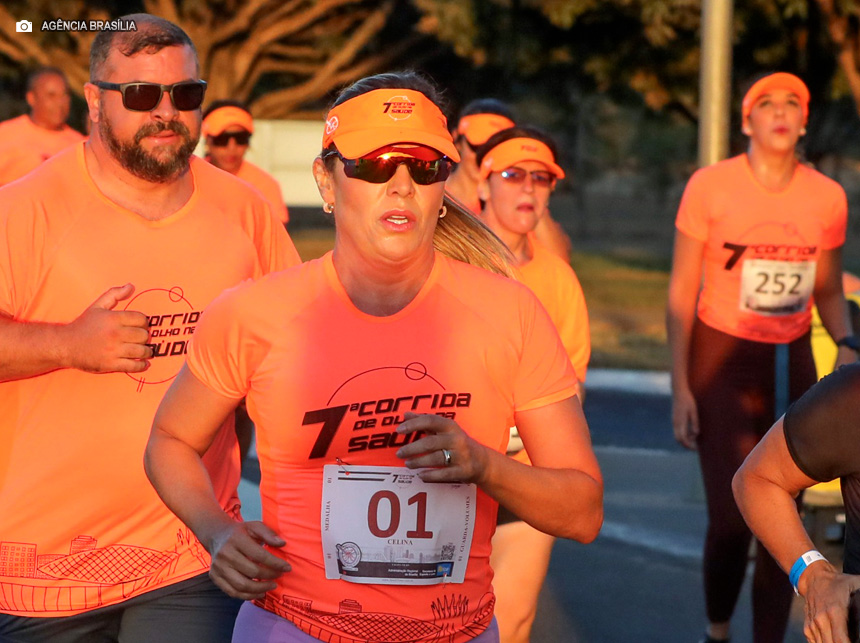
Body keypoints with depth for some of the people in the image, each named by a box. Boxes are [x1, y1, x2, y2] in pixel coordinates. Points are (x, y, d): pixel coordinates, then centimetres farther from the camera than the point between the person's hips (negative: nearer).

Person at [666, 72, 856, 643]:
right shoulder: (710, 186, -9)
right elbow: (682, 291, -4)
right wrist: (680, 387, -8)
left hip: (791, 363, 3)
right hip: (721, 359, -3)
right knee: (732, 519, -8)